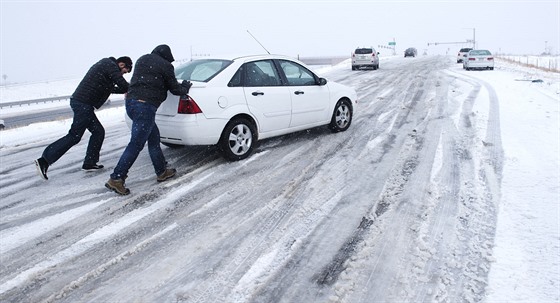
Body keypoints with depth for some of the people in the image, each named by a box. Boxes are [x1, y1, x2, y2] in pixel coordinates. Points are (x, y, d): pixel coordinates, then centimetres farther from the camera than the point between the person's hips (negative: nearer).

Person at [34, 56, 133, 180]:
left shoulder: (105, 64, 23)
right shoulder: (111, 66, -7)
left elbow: (108, 87, 33)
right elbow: (124, 85, -14)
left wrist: (124, 91, 26)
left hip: (78, 101, 10)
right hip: (83, 104, -10)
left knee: (98, 131, 12)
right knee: (74, 136, -9)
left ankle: (90, 163, 15)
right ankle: (44, 160, -9)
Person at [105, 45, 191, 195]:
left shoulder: (142, 60, 20)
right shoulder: (165, 66, 0)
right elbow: (174, 89, 7)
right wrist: (185, 87, 28)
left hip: (131, 101, 9)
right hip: (145, 106, -9)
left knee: (154, 137, 18)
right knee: (136, 144, -6)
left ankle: (162, 171, 26)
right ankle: (116, 179, -6)